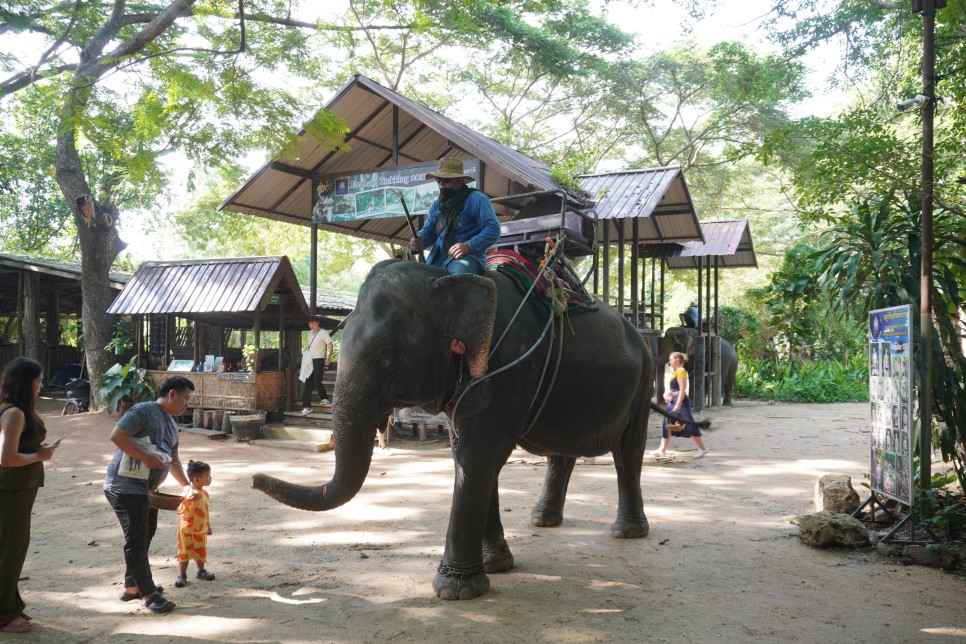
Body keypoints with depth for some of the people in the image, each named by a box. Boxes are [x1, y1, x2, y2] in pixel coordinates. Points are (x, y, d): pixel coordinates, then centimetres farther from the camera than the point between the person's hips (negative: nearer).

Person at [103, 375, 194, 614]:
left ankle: (131, 586, 30)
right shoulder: (144, 411, -13)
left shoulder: (171, 424, 16)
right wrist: (147, 457, -24)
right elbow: (116, 435, -25)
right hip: (125, 487, -10)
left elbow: (173, 461, 25)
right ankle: (148, 594, 3)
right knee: (136, 540, -4)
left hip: (147, 489, 10)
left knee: (145, 537, 16)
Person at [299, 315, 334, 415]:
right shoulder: (310, 333, 14)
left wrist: (328, 357, -18)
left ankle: (325, 398, 15)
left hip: (319, 360, -7)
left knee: (317, 382, -10)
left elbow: (330, 344, -10)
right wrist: (306, 353, 15)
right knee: (308, 383, 0)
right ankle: (307, 406, -1)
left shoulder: (322, 333, -8)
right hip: (310, 361, 7)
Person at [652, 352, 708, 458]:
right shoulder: (676, 372, 16)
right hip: (674, 401, 10)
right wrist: (667, 394, 6)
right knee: (667, 424, 8)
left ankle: (702, 448, 3)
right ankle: (662, 449, 10)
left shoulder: (681, 371, -13)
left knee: (689, 425, -5)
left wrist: (678, 404, -24)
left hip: (681, 401, -10)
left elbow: (682, 389, -19)